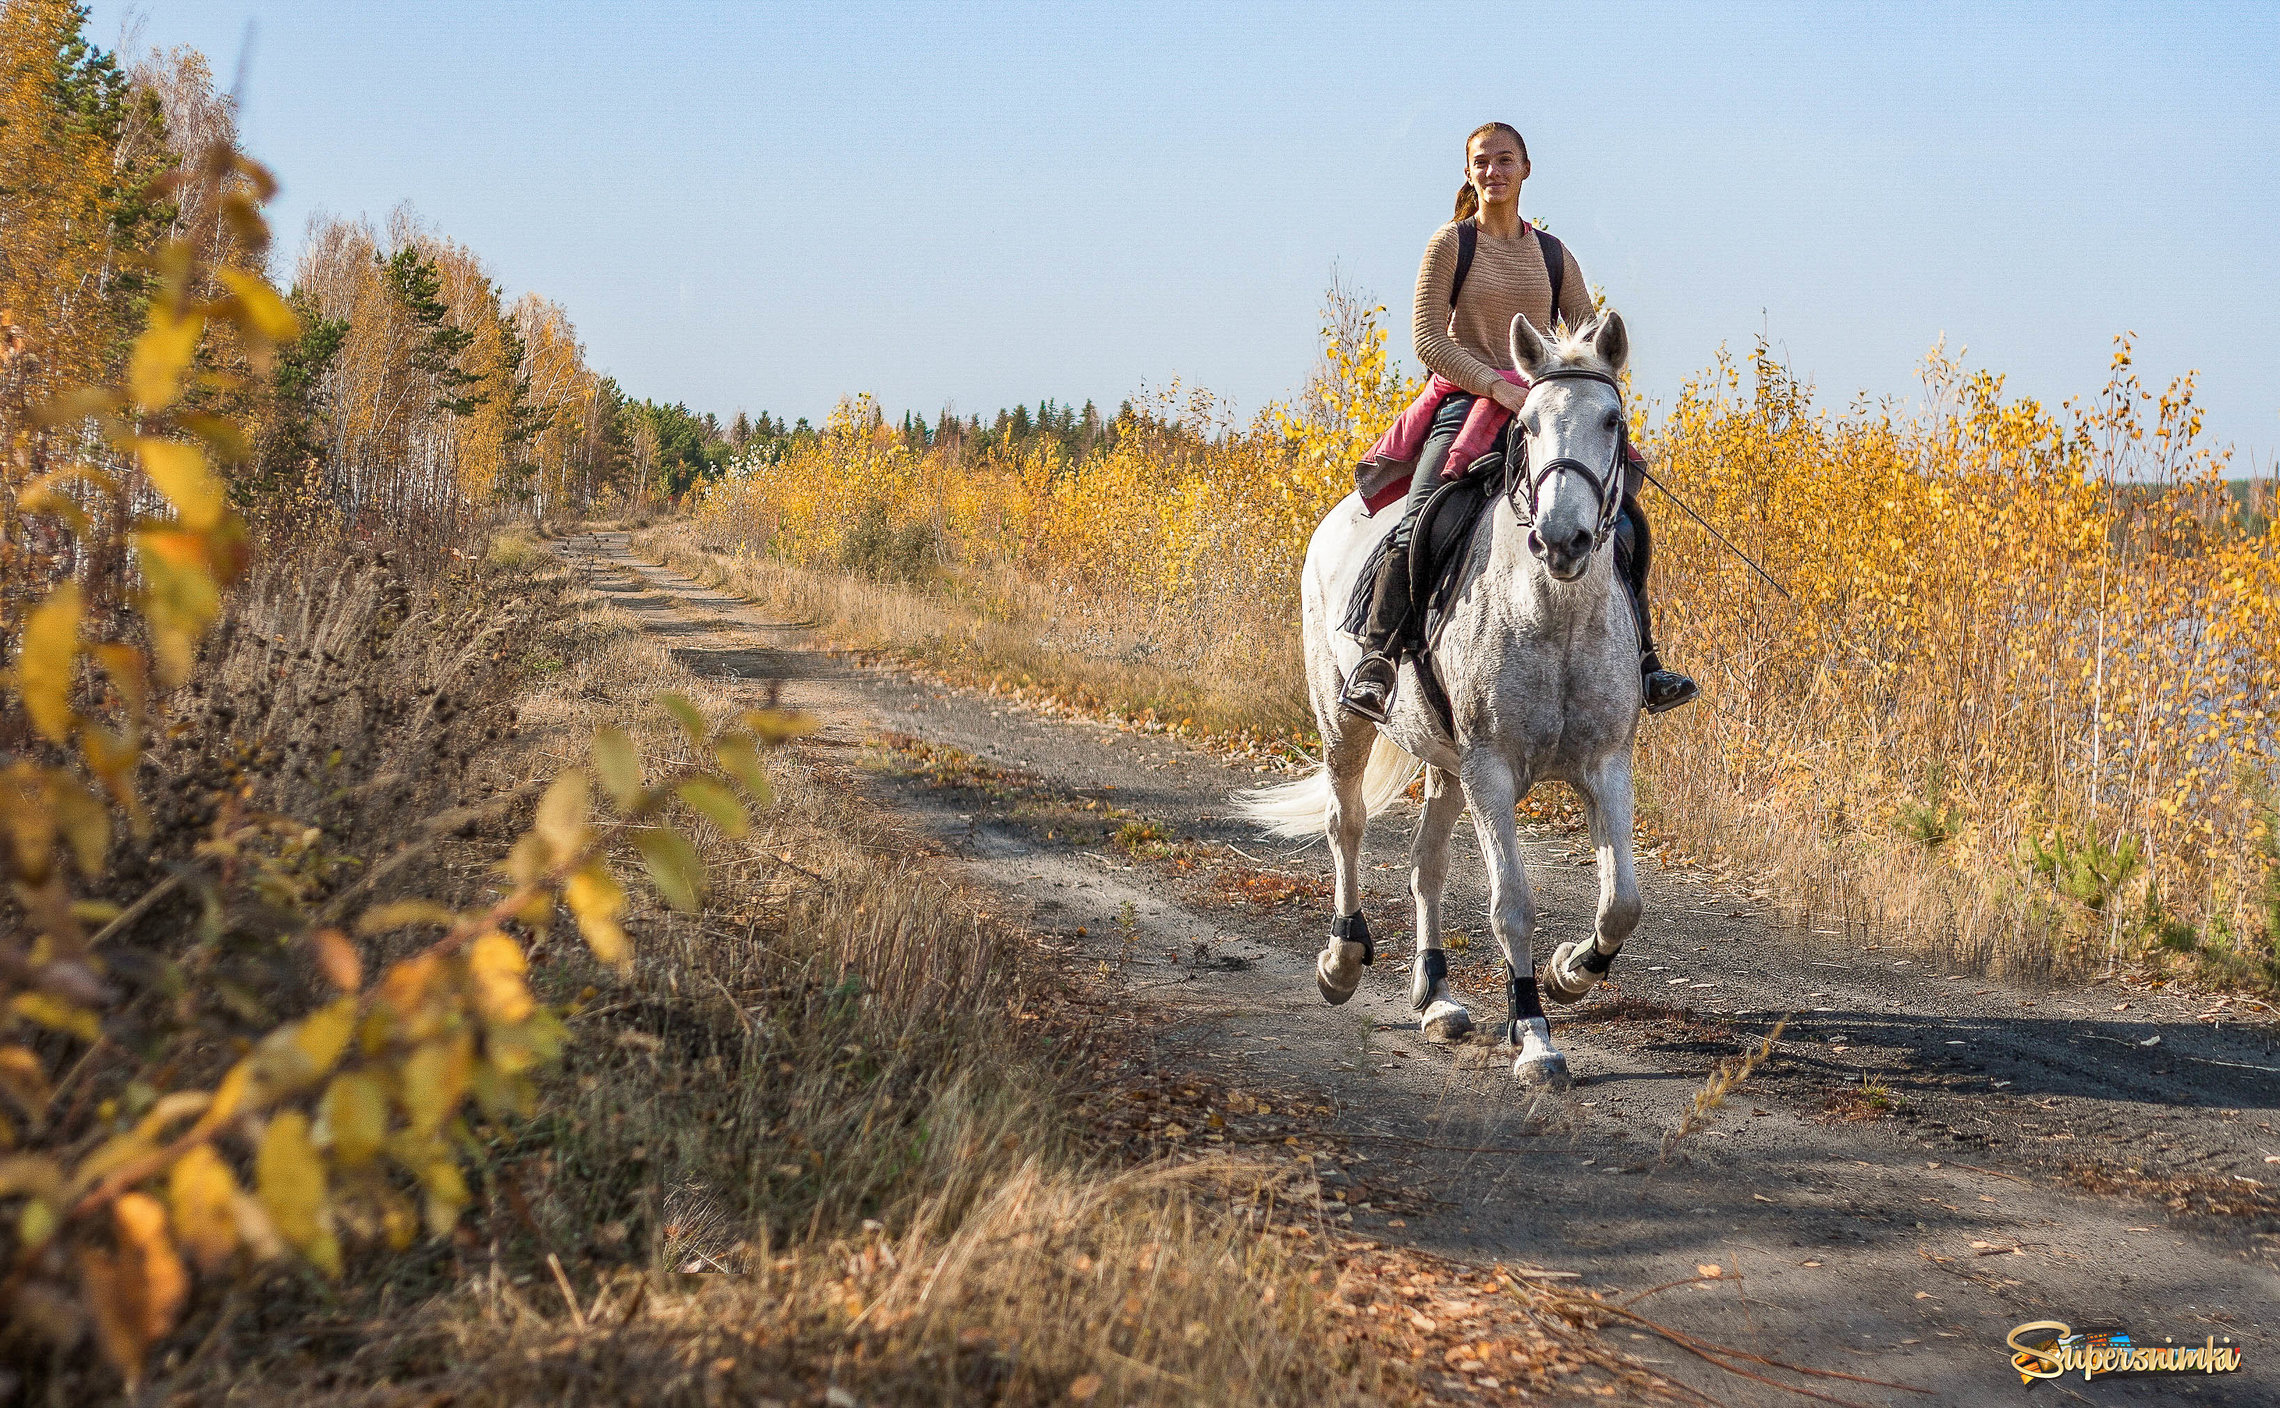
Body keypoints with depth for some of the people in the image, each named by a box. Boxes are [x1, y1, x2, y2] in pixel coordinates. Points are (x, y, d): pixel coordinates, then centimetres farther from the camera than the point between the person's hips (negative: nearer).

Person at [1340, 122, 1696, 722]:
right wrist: (1498, 387, -18)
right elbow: (1429, 339, -6)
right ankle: (1374, 659, -22)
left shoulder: (1553, 255, 15)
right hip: (1465, 403, -4)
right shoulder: (1450, 244, 3)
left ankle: (1641, 661, 2)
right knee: (1419, 524, -27)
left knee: (1624, 520, -7)